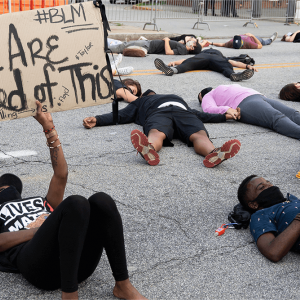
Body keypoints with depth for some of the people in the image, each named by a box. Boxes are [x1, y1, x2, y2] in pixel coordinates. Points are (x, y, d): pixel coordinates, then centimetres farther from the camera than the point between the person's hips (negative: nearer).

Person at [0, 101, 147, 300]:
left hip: (78, 262, 5)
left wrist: (49, 129, 21)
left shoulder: (42, 202, 40)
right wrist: (40, 229, -6)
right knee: (75, 204, -31)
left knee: (101, 200, -24)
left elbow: (61, 174, 24)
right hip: (38, 264, -4)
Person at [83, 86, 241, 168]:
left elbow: (199, 114, 38)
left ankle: (214, 154, -67)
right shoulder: (140, 102, 43)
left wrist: (225, 116, 27)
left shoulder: (178, 99, 49)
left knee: (199, 135, -35)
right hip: (158, 114, -2)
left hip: (184, 112, 2)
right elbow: (120, 115, 28)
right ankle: (149, 150, -75)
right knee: (156, 134, -41)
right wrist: (96, 120, 10)